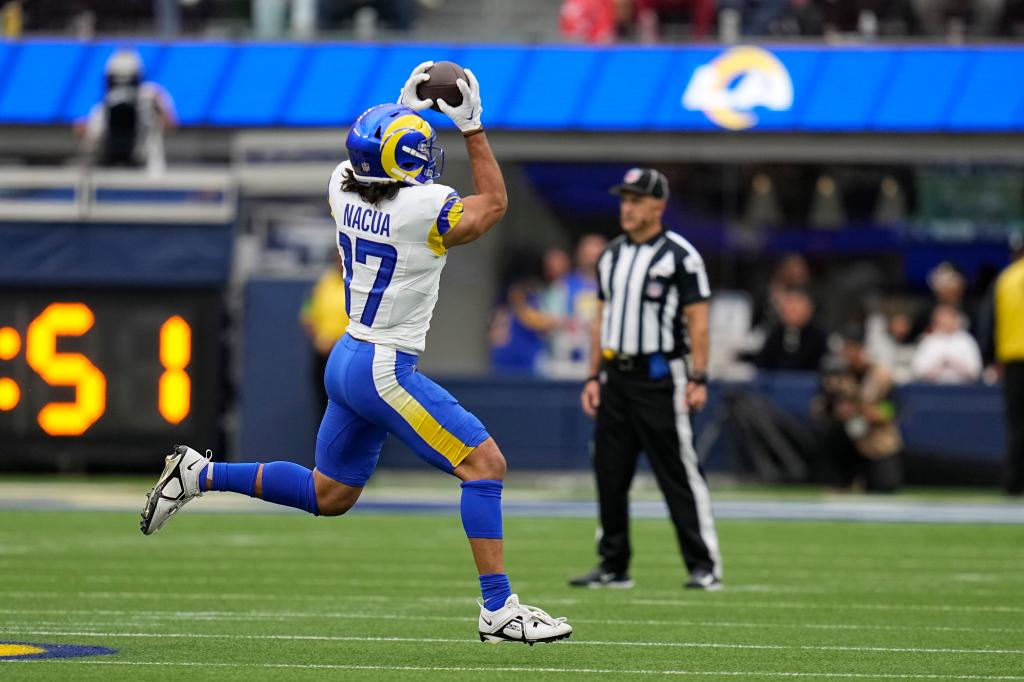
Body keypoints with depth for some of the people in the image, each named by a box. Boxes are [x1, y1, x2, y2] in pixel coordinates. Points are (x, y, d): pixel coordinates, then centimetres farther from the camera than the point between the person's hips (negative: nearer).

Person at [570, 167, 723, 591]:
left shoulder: (679, 255, -6)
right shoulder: (611, 256, 14)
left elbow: (697, 320, -9)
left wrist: (699, 379, -16)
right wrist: (595, 377, 13)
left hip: (660, 377, -7)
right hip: (615, 377, 7)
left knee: (679, 473, -8)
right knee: (609, 473, 6)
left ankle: (705, 566, -5)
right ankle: (613, 567, 14)